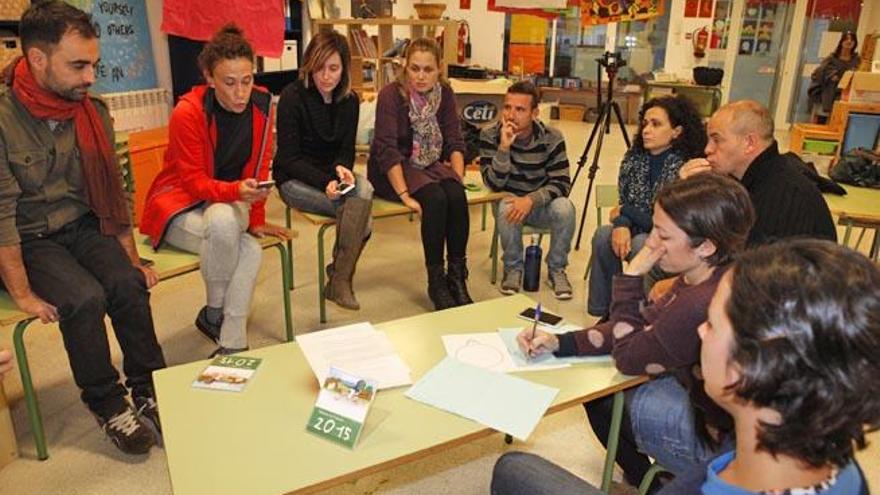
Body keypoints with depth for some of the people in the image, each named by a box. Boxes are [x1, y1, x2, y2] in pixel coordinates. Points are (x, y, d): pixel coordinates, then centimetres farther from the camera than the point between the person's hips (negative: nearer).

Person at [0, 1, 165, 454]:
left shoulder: (92, 110, -2)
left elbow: (114, 189, 4)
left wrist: (132, 260, 3)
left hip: (84, 226, 4)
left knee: (128, 285, -22)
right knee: (84, 298, -26)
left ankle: (150, 392, -7)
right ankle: (107, 405, -6)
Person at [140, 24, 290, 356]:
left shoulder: (262, 104, -8)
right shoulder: (187, 113, -21)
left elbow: (258, 167, -1)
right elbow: (194, 181, -20)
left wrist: (256, 219, -4)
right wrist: (237, 191, -38)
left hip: (228, 201, 4)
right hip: (179, 205, -3)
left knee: (250, 248, -29)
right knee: (223, 221, -37)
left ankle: (232, 347, -18)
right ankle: (213, 314, -12)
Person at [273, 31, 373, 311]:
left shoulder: (349, 100, 1)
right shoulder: (292, 97, -13)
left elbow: (347, 149, 5)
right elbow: (288, 158, -14)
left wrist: (342, 168, -19)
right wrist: (324, 182, -28)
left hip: (331, 175, 5)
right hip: (295, 180, -5)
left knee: (364, 189, -29)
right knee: (359, 207, -27)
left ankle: (338, 280, -17)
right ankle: (340, 280, -12)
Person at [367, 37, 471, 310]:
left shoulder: (444, 93, -2)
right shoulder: (391, 95, -17)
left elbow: (454, 142, 0)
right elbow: (387, 150, -23)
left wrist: (459, 179, -15)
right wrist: (405, 195, -30)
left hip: (429, 164, 5)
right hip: (390, 171, -4)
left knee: (457, 196, -25)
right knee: (435, 199, -30)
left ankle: (457, 277, -15)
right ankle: (436, 281, -17)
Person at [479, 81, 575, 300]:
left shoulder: (552, 138, -14)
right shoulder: (490, 136, -15)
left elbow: (562, 183, -17)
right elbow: (494, 184, -21)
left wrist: (531, 199, -34)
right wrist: (504, 147, -35)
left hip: (541, 204, 1)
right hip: (510, 201, -1)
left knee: (564, 208, -30)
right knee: (506, 208, -34)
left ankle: (556, 269, -6)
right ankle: (513, 268, -9)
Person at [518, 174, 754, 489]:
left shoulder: (701, 305, -37)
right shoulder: (705, 276, -9)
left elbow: (627, 358, -19)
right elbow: (643, 324, -1)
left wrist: (631, 278, -19)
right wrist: (558, 343, -7)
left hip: (719, 441, -7)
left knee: (603, 395, 8)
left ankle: (643, 479, 40)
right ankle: (642, 478, 43)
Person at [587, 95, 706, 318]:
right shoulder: (634, 157, -2)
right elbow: (623, 203, 1)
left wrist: (624, 212, -11)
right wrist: (621, 224, -23)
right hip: (635, 231, 5)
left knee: (641, 244, -34)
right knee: (603, 235, -24)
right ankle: (604, 314, -12)